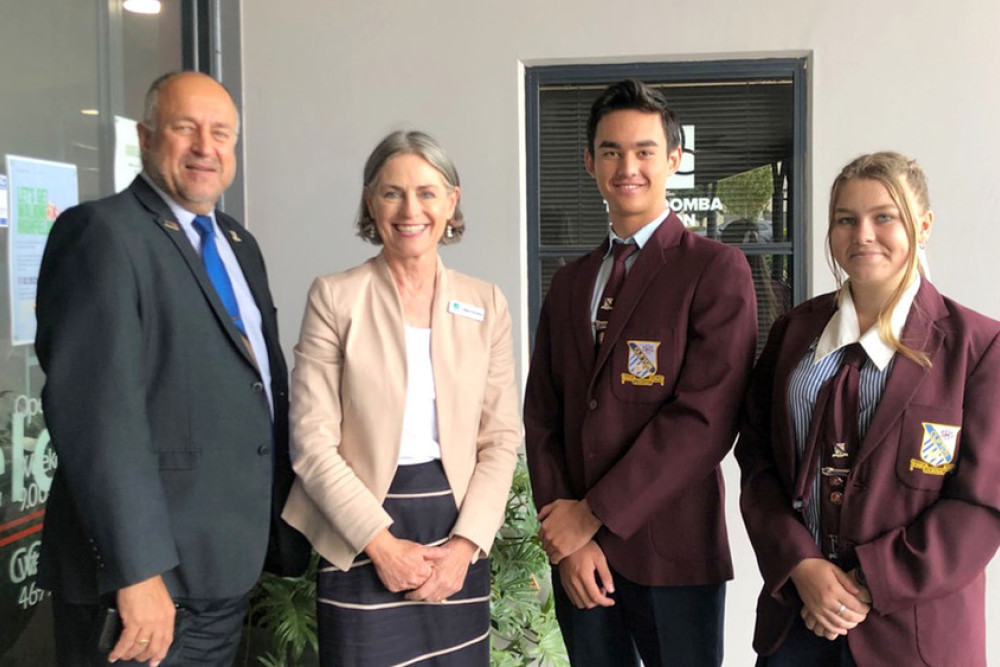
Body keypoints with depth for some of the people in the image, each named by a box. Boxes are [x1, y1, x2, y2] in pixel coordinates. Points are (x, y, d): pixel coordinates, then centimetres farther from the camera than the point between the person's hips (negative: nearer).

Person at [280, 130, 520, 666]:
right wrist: (381, 542, -12)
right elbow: (311, 443, -7)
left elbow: (502, 438, 3)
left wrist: (466, 543, -8)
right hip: (362, 544, -2)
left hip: (460, 543, 3)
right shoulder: (334, 297, -4)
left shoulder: (486, 305, 4)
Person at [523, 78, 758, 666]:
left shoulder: (718, 271, -7)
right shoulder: (570, 283, 11)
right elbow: (542, 417, 7)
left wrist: (593, 513, -13)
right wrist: (565, 536, -5)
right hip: (578, 556, 5)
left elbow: (706, 418, -16)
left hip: (674, 554, -5)